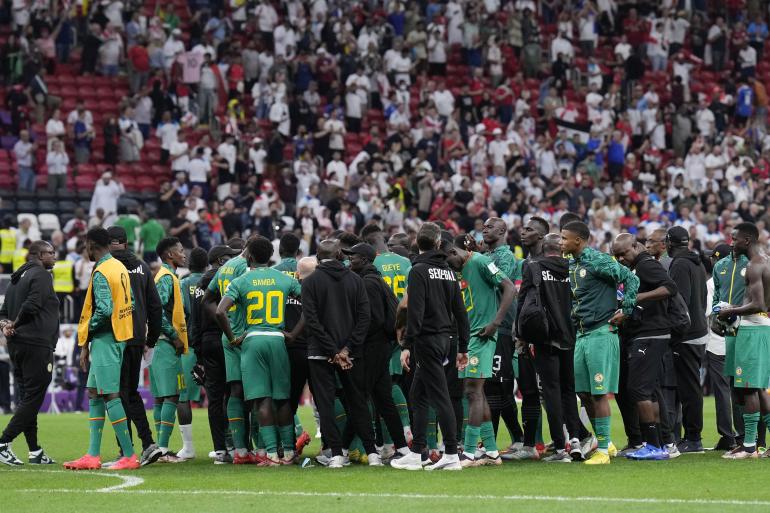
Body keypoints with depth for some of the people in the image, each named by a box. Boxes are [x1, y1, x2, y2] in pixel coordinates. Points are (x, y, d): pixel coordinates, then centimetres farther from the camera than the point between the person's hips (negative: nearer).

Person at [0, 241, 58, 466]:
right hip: (37, 345, -9)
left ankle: (35, 451, 12)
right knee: (33, 398, -7)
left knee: (27, 398, 11)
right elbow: (31, 305, -21)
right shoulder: (41, 275, -8)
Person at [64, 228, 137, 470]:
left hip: (105, 340, -10)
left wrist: (87, 335, -9)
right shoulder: (120, 267, 13)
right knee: (94, 393, 13)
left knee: (110, 396, -7)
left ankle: (129, 456, -8)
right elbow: (130, 302, 17)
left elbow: (104, 310, -23)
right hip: (120, 337, 10)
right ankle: (93, 456, 12)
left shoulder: (101, 273, -15)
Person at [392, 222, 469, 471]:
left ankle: (452, 455, -9)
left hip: (428, 340, -8)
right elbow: (460, 312, 14)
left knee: (440, 398, -7)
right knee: (418, 395, 14)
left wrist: (407, 345, -18)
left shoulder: (419, 270, -9)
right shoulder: (448, 272, 13)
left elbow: (415, 311, -18)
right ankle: (416, 454, 15)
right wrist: (463, 348, 18)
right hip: (446, 339, 8)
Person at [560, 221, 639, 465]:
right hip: (581, 334, 9)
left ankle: (603, 450, -3)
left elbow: (631, 279, -14)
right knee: (583, 392, 10)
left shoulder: (598, 261, -12)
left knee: (599, 392, -7)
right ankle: (603, 442, 22)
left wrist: (626, 311, -13)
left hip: (600, 333, -9)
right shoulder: (573, 265, 15)